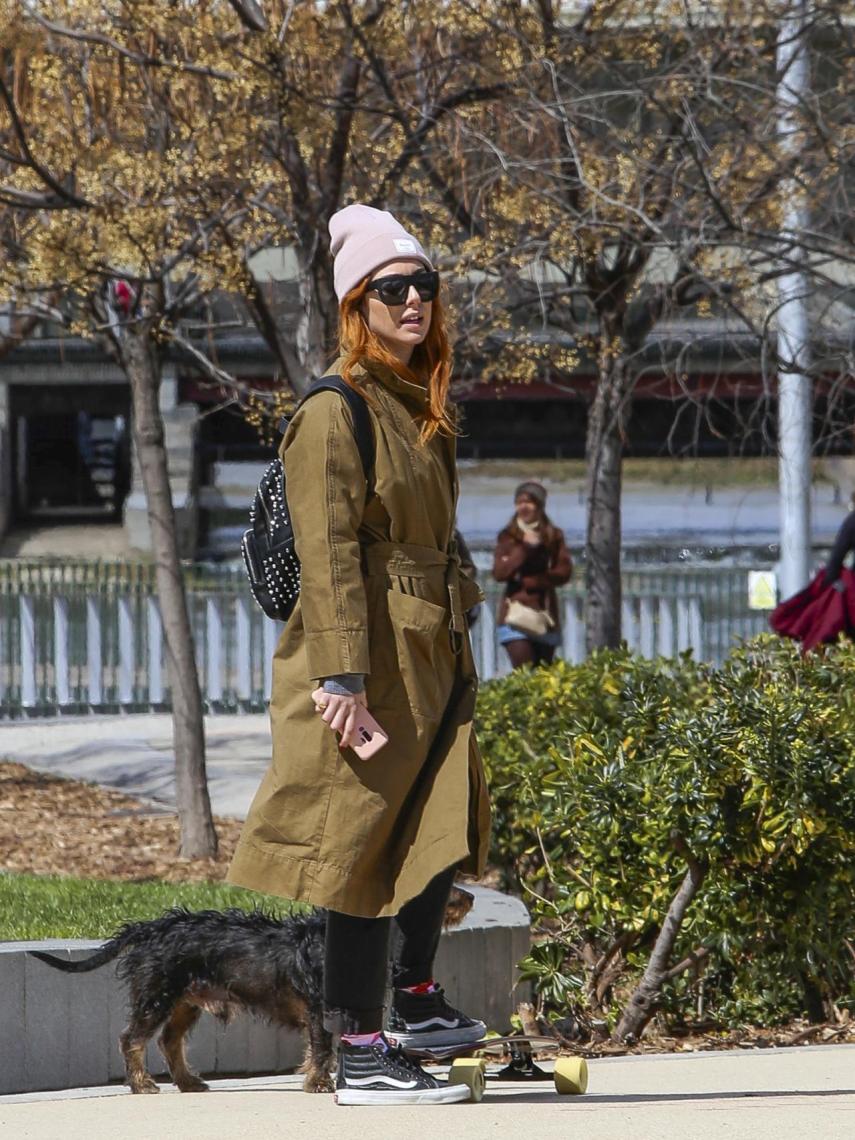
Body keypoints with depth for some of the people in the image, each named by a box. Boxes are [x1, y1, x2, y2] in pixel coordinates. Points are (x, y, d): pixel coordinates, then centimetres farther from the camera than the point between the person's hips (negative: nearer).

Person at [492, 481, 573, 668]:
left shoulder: (554, 536, 7)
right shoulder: (508, 536, 5)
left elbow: (564, 572, -3)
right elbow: (499, 573, -7)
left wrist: (530, 581, -10)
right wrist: (525, 548, -13)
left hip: (545, 613, 2)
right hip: (516, 612, -2)